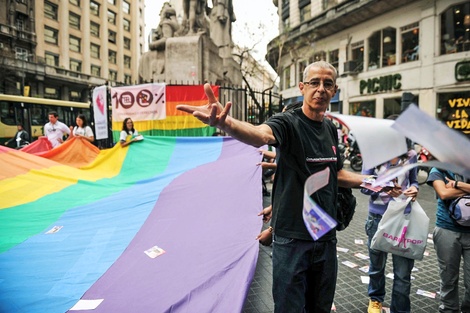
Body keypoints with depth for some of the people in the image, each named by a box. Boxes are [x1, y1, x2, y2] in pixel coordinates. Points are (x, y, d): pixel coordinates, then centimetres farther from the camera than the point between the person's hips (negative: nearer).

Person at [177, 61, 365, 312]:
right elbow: (260, 135, -38)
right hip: (292, 238, -6)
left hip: (326, 237, 6)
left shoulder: (330, 129, 8)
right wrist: (224, 122, -58)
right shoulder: (288, 122, -13)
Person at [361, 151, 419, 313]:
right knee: (377, 265, 20)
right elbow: (364, 186, -8)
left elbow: (413, 181, 12)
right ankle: (375, 299, 46)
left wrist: (414, 188, -11)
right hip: (378, 216, -1)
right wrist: (384, 187, -26)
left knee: (403, 272, 3)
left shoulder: (411, 155, -3)